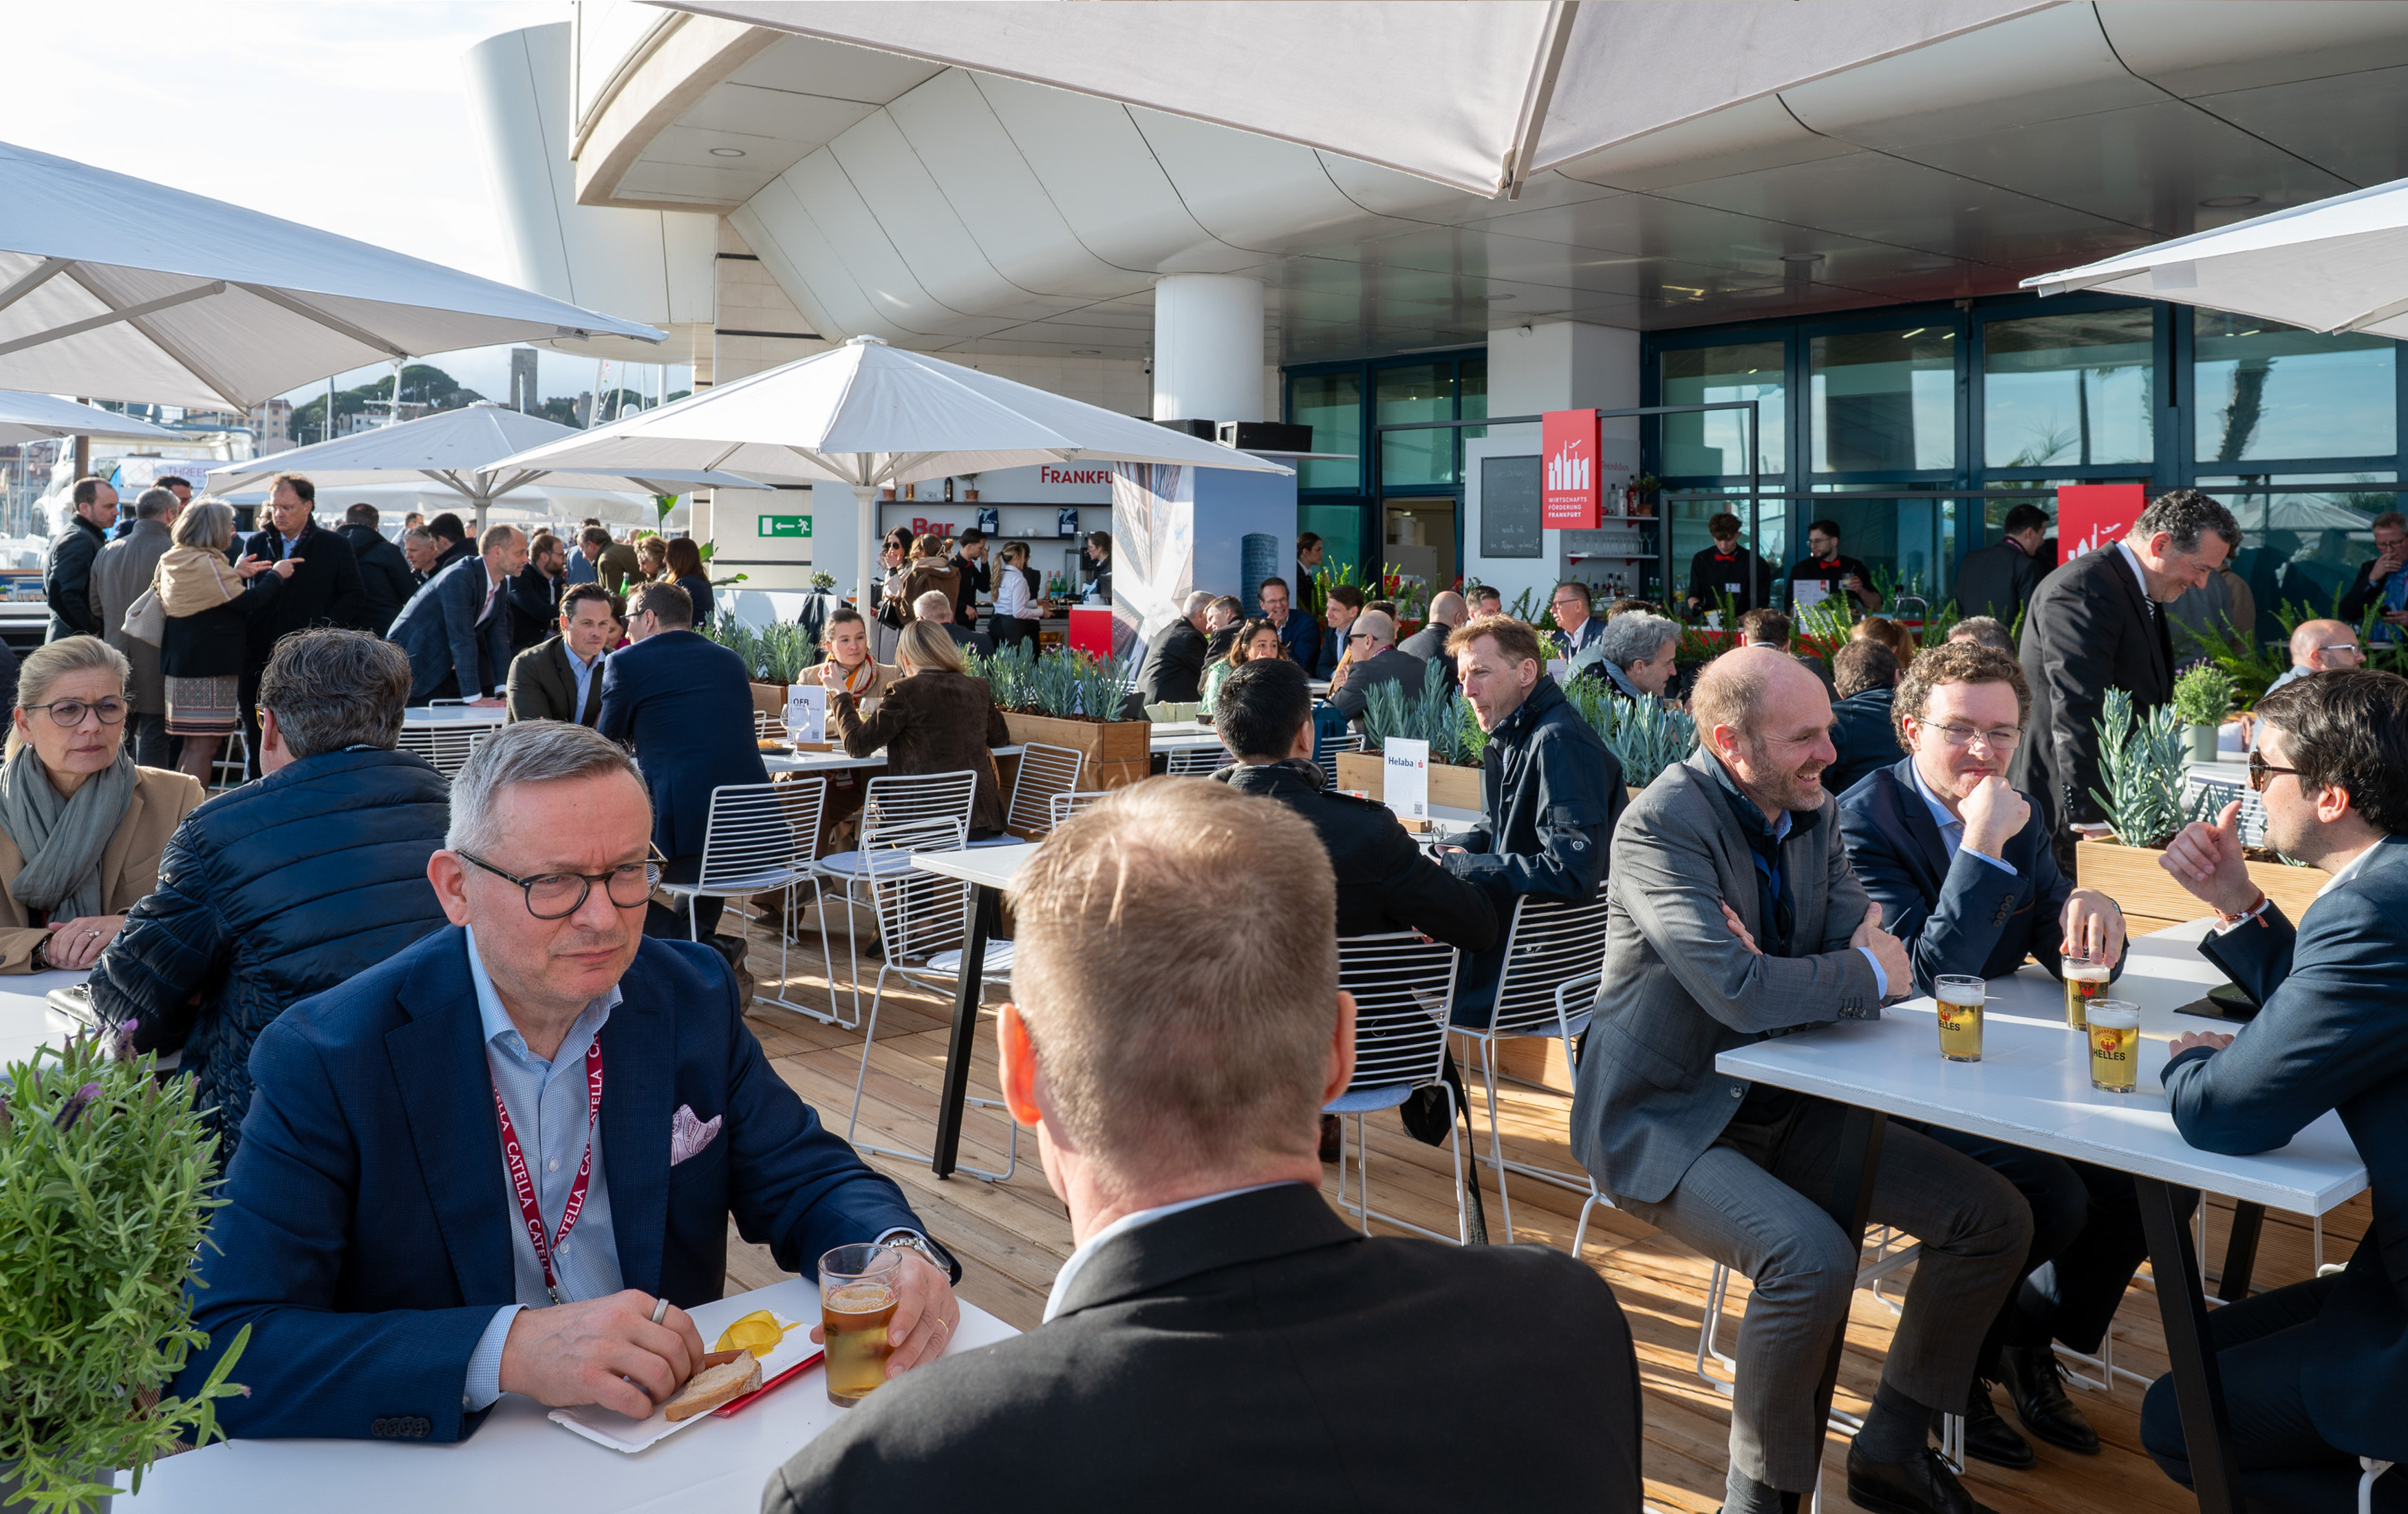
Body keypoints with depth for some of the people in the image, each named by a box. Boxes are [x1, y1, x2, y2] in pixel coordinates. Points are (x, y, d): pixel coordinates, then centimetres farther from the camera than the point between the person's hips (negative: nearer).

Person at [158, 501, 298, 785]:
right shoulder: (207, 564, -16)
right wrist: (276, 575, -2)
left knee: (193, 743, 16)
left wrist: (235, 574, 18)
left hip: (182, 663, 10)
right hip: (210, 664, -10)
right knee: (204, 745, -8)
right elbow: (248, 602, -16)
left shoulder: (172, 562, 14)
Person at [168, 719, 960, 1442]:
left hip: (679, 1442, 4)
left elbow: (806, 1179, 7)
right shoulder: (323, 1061, -13)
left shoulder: (694, 1000, 0)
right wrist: (506, 1351, -31)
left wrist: (899, 1253, -15)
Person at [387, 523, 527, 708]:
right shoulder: (459, 578, -26)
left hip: (443, 668, 8)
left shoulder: (498, 584, 3)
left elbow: (498, 636, 3)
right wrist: (474, 696, -30)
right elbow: (461, 639, -29)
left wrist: (503, 689, -5)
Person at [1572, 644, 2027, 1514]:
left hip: (1782, 1100, 8)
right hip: (1666, 1118, -8)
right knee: (1813, 1259, -32)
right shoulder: (1663, 824, -20)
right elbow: (1739, 993, -31)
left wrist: (1783, 980, -22)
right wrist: (1866, 973, -14)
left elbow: (1879, 958, 0)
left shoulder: (1810, 809, 5)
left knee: (1995, 1220, 1)